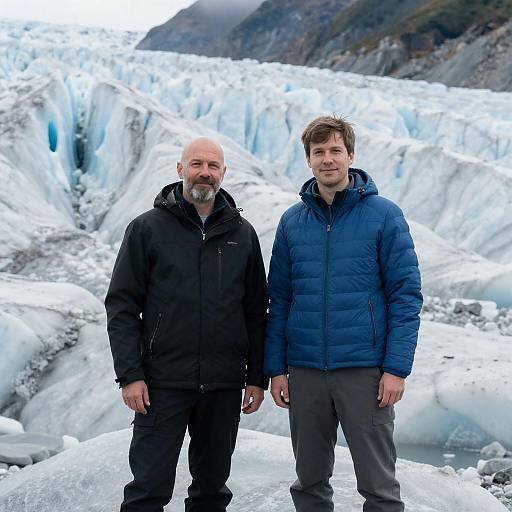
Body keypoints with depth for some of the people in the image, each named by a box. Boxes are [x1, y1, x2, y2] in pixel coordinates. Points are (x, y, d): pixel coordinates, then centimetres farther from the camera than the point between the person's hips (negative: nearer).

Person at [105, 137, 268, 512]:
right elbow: (122, 305, -2)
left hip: (224, 384, 3)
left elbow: (256, 311, 12)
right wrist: (129, 375, -9)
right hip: (164, 382, -3)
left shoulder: (242, 234, 9)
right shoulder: (147, 228, 0)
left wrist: (257, 376, 8)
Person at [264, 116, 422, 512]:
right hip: (304, 371, 3)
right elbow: (279, 298, 10)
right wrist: (276, 368, 5)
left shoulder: (383, 215, -3)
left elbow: (406, 295, -5)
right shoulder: (292, 222, 7)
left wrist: (397, 368, -11)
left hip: (365, 370, -3)